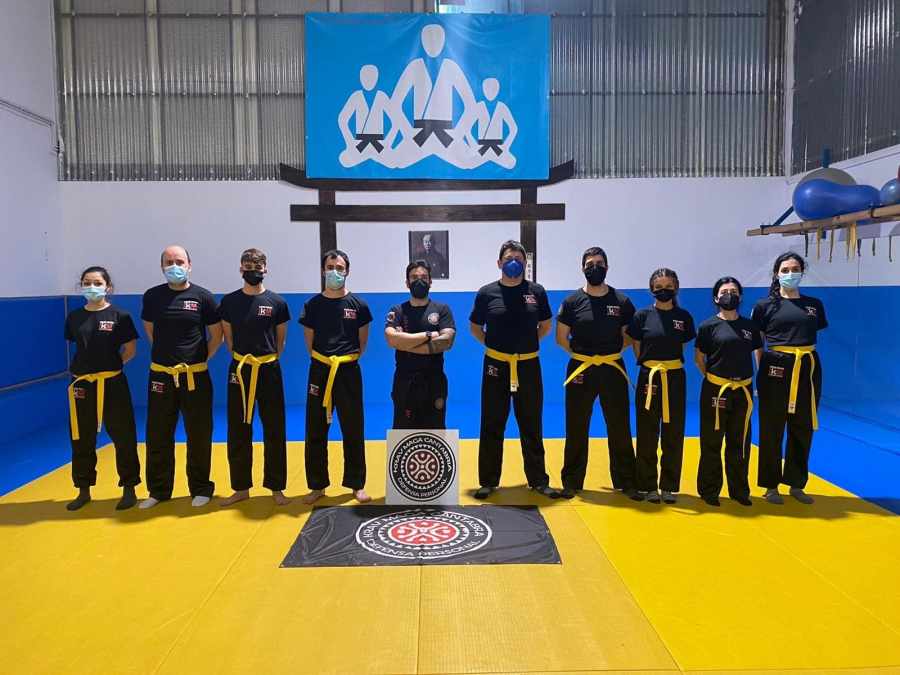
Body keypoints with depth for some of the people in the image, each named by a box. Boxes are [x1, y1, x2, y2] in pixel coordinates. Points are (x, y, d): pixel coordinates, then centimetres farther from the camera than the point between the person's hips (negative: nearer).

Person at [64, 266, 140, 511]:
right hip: (82, 384, 4)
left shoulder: (120, 316, -5)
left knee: (123, 438, 1)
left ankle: (129, 489, 14)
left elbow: (130, 350, -1)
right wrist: (90, 365, 8)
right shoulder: (74, 317, 5)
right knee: (81, 440, 11)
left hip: (113, 383, -3)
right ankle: (84, 491, 25)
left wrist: (109, 366, -2)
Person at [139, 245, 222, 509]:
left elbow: (217, 334, 3)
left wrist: (201, 358, -1)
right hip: (160, 376, 2)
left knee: (199, 435, 6)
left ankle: (200, 488, 21)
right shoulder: (152, 296, 2)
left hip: (195, 376, -2)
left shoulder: (203, 297, -5)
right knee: (158, 436, 9)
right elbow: (150, 330, 17)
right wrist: (167, 352, 11)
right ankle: (158, 490, 24)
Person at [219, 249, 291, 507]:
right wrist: (243, 359, 7)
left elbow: (280, 340, 7)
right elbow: (228, 338, 10)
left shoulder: (277, 302, -1)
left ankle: (276, 488, 17)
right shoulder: (229, 301, 2)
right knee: (238, 431, 7)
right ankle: (241, 488, 21)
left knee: (274, 431, 5)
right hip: (239, 371, 1)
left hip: (269, 371, -1)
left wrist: (268, 360, 5)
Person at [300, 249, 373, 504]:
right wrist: (322, 360, 2)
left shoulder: (358, 305, 0)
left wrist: (349, 359, 1)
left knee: (353, 431, 5)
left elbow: (362, 340, 7)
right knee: (316, 431, 6)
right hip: (319, 371, 1)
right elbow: (309, 340, 8)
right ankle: (317, 485, 20)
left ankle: (357, 485, 18)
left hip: (348, 372, -1)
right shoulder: (313, 304, 2)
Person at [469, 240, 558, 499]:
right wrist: (494, 345, 0)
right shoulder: (487, 293, 0)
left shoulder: (536, 291, 2)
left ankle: (538, 480, 21)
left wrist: (526, 343, 4)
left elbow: (546, 325, 13)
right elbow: (475, 327, 10)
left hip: (529, 366, 1)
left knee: (532, 426, 9)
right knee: (492, 426, 6)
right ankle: (488, 481, 17)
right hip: (496, 366, -1)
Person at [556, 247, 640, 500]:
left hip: (613, 370, 1)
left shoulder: (622, 301, 1)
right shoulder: (572, 302, -1)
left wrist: (611, 352, -1)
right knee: (576, 429, 7)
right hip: (580, 371, 0)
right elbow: (561, 338, 4)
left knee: (619, 428, 7)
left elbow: (630, 336, 9)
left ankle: (626, 481, 20)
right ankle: (571, 482, 19)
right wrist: (581, 354, -2)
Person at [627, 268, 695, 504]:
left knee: (673, 435, 7)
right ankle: (648, 486, 15)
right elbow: (637, 348, 4)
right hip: (648, 378, -1)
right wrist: (650, 366, 0)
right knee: (647, 435, 4)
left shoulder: (683, 316, 2)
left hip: (675, 379, 2)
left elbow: (682, 347, 11)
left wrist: (669, 365, 4)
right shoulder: (642, 316, -2)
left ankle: (669, 486, 19)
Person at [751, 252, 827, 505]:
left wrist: (805, 359, 9)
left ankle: (797, 484, 24)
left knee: (802, 430, 10)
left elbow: (814, 337, 16)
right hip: (776, 371, -3)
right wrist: (760, 373, -3)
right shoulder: (765, 305, 0)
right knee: (772, 430, 2)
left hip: (807, 370, 3)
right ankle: (771, 485, 15)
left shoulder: (814, 305, 9)